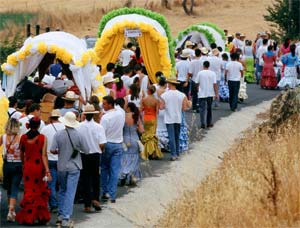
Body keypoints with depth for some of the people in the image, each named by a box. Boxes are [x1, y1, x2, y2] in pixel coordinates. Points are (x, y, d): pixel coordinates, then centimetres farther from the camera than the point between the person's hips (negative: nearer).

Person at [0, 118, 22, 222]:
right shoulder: (20, 138, -11)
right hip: (18, 165, -3)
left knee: (9, 188, 20)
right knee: (14, 189, 1)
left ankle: (11, 210, 32)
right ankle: (11, 211, -12)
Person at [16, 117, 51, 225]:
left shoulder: (23, 138, -2)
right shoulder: (42, 138, -12)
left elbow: (21, 154, 9)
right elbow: (44, 155, -15)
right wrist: (47, 170, -13)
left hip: (27, 167, 2)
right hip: (39, 167, -2)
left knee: (29, 192, 10)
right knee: (41, 193, 11)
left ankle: (27, 217, 8)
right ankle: (41, 217, 13)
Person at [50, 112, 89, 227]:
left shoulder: (58, 134, -10)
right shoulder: (78, 135, -11)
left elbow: (52, 150, -13)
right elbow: (86, 149, -5)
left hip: (61, 167, 2)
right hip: (74, 167, -1)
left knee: (62, 191, 19)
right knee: (70, 193, 0)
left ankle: (60, 215, 22)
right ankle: (66, 219, -5)